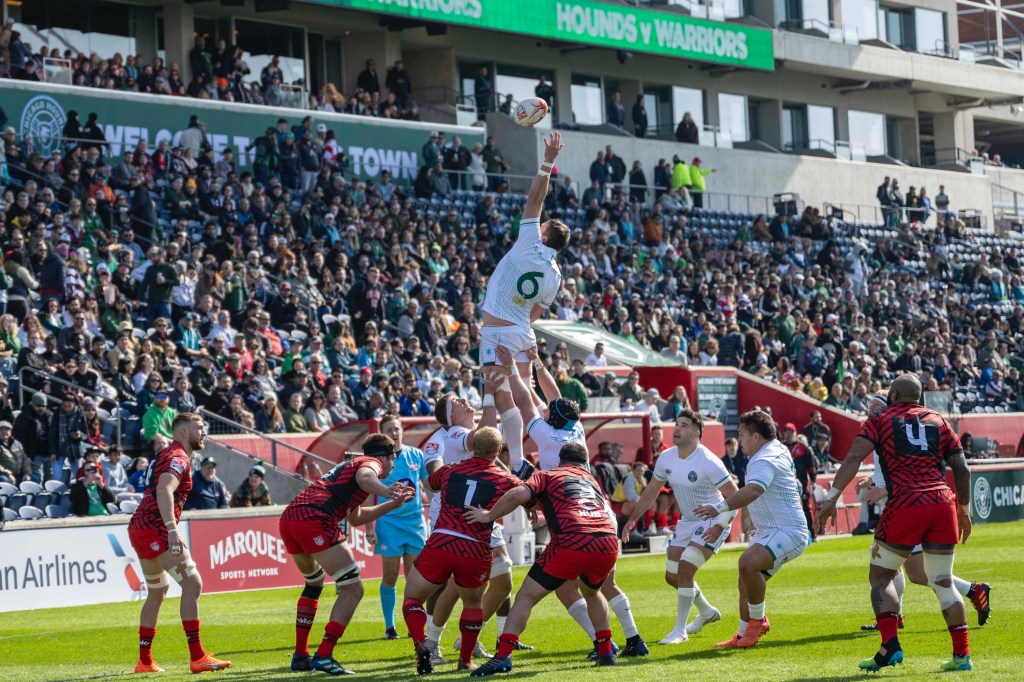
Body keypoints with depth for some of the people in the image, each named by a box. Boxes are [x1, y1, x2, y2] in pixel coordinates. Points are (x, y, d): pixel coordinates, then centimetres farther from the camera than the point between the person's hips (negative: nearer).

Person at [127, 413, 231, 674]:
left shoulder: (166, 455, 21)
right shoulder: (178, 458, -10)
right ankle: (197, 657, -17)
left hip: (139, 528, 10)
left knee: (157, 592, 20)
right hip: (155, 528, -10)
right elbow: (164, 491, -27)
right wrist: (173, 531, -36)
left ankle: (145, 661, 24)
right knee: (192, 583, -12)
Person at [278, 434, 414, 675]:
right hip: (316, 520, -9)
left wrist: (392, 505, 48)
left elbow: (355, 517, 45)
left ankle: (300, 656, 29)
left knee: (314, 583, 31)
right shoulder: (372, 463, 10)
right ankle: (324, 656, -13)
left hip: (288, 518, 9)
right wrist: (385, 491, -37)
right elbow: (363, 476, -18)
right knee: (352, 590, -3)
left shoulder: (347, 465, 36)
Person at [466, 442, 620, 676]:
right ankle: (606, 652, 31)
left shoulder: (547, 476, 16)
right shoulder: (592, 481, 32)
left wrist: (488, 516, 10)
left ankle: (503, 655, -12)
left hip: (572, 544, -5)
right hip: (608, 544, 5)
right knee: (592, 592, 36)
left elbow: (518, 494, -1)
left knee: (526, 596, 2)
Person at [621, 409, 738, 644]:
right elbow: (652, 491, 11)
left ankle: (680, 630, -12)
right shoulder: (666, 458, -4)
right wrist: (633, 518, 5)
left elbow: (734, 495, -22)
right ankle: (707, 612, 37)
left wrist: (720, 526, -33)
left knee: (685, 569, -22)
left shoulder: (708, 462, -24)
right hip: (686, 522, 8)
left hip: (711, 523, -8)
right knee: (672, 576, 11)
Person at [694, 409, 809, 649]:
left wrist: (720, 508, -52)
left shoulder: (764, 461, -21)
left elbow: (753, 490, -42)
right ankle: (743, 636, 21)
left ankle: (758, 621, -15)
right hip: (769, 531, 12)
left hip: (787, 532, -12)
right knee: (747, 580, 12)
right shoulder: (779, 450, 12)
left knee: (748, 563, -32)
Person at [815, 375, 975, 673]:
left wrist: (831, 498, -9)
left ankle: (890, 646, -7)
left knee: (881, 577, 10)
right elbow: (961, 470, 15)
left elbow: (854, 457, -4)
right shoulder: (938, 421, 18)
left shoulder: (880, 420, 10)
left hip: (905, 506, -3)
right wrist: (965, 511, 26)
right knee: (943, 582, 15)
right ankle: (962, 654, 9)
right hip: (943, 503, 3)